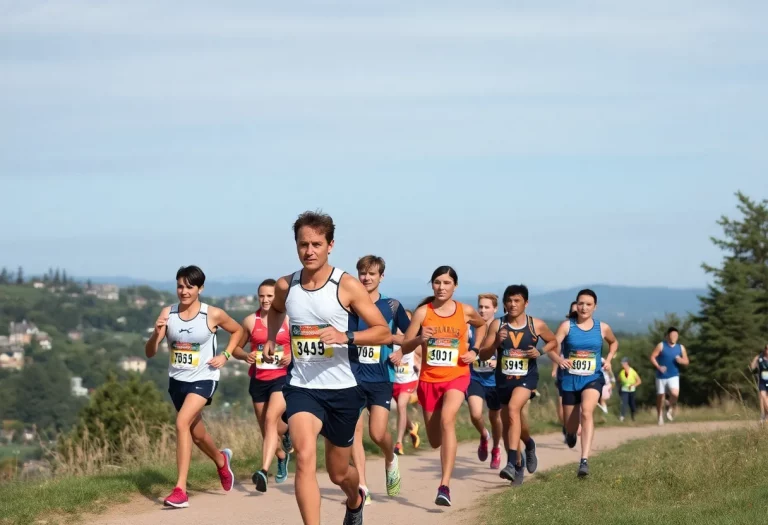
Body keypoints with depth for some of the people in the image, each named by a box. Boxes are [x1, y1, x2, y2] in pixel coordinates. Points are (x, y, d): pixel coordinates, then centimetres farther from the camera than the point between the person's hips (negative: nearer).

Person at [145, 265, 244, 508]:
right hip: (177, 380, 5)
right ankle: (221, 460, 55)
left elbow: (237, 330, 9)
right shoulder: (168, 313, -5)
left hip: (203, 379, -5)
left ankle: (180, 490, -24)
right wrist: (156, 333, -25)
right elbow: (149, 353, -5)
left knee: (182, 423, -26)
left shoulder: (213, 315, -10)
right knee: (197, 434, 20)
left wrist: (225, 355, -4)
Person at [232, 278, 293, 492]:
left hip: (282, 378, -3)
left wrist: (292, 357, -12)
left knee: (270, 420, -22)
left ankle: (264, 471, -30)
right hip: (258, 380, 3)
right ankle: (282, 456, 43)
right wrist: (245, 355, -9)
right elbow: (236, 348, 13)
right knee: (266, 429, 11)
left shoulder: (289, 320, 0)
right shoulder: (250, 321, 4)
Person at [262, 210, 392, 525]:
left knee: (338, 472, 16)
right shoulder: (285, 286, 1)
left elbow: (385, 333, -11)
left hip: (342, 389, -1)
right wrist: (271, 338, 12)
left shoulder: (347, 286, -10)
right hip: (301, 388, 1)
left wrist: (346, 336, -26)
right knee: (304, 458, -25)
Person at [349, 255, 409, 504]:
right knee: (354, 431, -7)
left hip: (381, 379, -1)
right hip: (353, 377, 1)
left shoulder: (392, 306, 4)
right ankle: (362, 488, -4)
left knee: (378, 433, -10)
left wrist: (389, 337, -9)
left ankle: (390, 460, 24)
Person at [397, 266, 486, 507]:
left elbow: (482, 325, 23)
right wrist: (420, 339, -25)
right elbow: (405, 347, -4)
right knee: (435, 441, 11)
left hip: (457, 376, -2)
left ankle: (445, 487, -33)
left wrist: (474, 351, 8)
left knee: (447, 420, -29)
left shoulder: (466, 312, 0)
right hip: (429, 378, 2)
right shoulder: (423, 312, -3)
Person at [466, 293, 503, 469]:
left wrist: (498, 362, -18)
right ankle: (484, 436, 14)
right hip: (475, 379, 0)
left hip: (495, 380, 0)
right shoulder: (471, 329, -4)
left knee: (495, 417, 15)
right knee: (475, 414, -20)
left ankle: (495, 449, 41)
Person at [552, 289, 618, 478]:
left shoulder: (602, 328, 2)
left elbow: (614, 342, 23)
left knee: (587, 411, -29)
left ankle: (584, 460, -34)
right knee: (570, 426, 10)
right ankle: (570, 433, 52)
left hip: (592, 379, -1)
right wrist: (559, 359, -34)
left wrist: (609, 359, 6)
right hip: (570, 379, 1)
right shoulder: (567, 326, -4)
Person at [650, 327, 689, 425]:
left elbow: (686, 362, 10)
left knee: (675, 393, -24)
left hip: (674, 376, 0)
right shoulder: (661, 346, -3)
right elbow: (652, 357, -6)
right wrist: (658, 367, -20)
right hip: (661, 376, 0)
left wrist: (681, 361, -13)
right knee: (660, 396, 4)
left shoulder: (681, 347, 5)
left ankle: (671, 409, 3)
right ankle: (660, 417, 19)